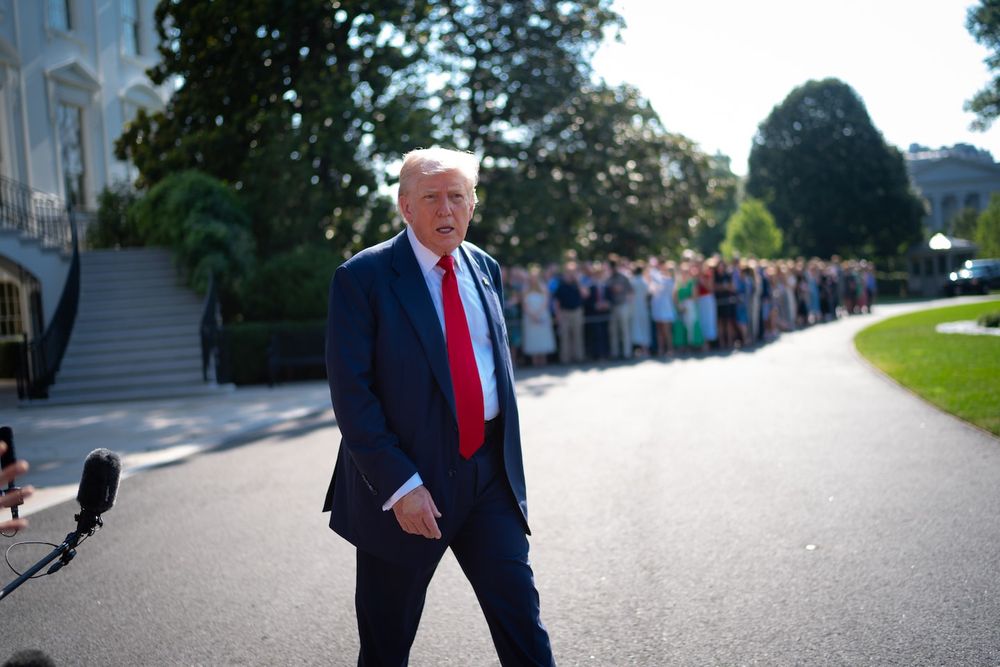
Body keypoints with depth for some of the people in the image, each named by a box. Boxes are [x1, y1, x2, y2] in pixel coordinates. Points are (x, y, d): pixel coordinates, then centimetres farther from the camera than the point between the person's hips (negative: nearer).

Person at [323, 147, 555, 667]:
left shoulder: (484, 269, 10)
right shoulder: (363, 277, -9)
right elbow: (350, 394, -14)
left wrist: (507, 459, 14)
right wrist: (400, 485, -20)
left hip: (488, 471, 4)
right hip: (407, 476, -4)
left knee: (520, 613, 2)